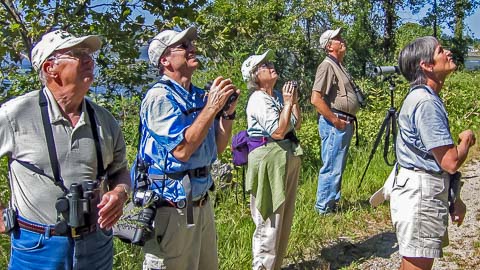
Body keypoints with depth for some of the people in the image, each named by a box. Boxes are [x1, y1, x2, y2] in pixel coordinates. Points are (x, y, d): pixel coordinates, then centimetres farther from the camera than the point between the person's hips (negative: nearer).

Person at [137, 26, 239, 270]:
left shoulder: (200, 96, 7)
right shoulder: (160, 97, -14)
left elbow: (217, 149, 12)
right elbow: (182, 150, -24)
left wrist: (228, 112, -2)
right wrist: (212, 107, -20)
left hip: (202, 203, 7)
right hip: (172, 207, -7)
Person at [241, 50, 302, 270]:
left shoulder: (278, 95, 10)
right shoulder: (258, 100, -15)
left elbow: (296, 125, 16)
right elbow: (278, 131, -22)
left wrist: (294, 101, 5)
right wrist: (288, 103, -15)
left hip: (288, 157, 9)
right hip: (269, 159, -9)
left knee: (284, 216, 17)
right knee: (270, 218, -2)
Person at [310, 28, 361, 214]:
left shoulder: (339, 66, 19)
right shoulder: (327, 66, -11)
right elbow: (316, 99, -21)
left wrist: (349, 121, 16)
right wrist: (335, 121, -18)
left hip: (345, 123, 10)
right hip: (334, 124, -10)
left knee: (337, 167, 16)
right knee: (332, 167, -6)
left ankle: (332, 203, 26)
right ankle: (324, 208, 2)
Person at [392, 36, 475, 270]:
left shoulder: (428, 98, 13)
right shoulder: (425, 103, -19)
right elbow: (450, 162, -23)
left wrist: (453, 198, 18)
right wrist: (466, 140, -2)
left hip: (426, 192, 10)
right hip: (421, 194, -10)